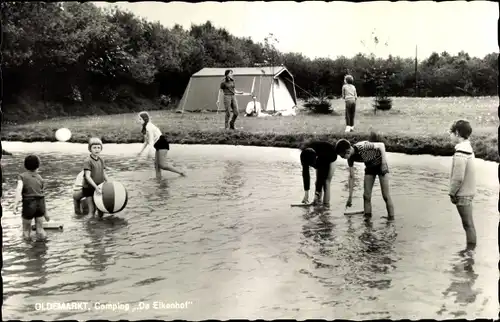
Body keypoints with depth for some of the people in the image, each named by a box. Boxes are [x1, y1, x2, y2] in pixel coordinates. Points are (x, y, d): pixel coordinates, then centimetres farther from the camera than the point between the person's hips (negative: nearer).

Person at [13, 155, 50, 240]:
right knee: (40, 229, 10)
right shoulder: (40, 178, 14)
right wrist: (45, 213, 22)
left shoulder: (22, 176, 5)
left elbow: (19, 188, -15)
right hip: (40, 204, 3)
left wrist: (16, 204, -26)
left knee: (26, 230, 12)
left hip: (29, 205, -3)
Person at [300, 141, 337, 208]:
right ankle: (318, 200, 2)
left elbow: (322, 175, -38)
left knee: (326, 181, -17)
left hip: (330, 157, -5)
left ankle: (326, 204, -17)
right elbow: (305, 173, -28)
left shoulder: (323, 155, -44)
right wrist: (306, 193, -28)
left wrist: (317, 194, -37)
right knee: (318, 180, -4)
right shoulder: (304, 154, -32)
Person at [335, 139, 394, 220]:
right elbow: (351, 177, -3)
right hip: (369, 167, 6)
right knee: (366, 195, -1)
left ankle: (391, 218, 0)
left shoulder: (362, 146, -33)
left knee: (386, 195, -8)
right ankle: (367, 218, 7)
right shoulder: (350, 158, -13)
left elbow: (381, 145, -23)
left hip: (381, 165, -6)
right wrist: (350, 197, 0)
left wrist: (384, 163, -30)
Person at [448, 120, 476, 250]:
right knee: (468, 223, 17)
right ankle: (470, 248, 27)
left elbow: (458, 178, -23)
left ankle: (470, 250, 9)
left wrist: (452, 193, -10)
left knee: (468, 224, 0)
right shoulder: (468, 149, 6)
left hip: (462, 194, -9)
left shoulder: (460, 154, -24)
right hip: (468, 192, 9)